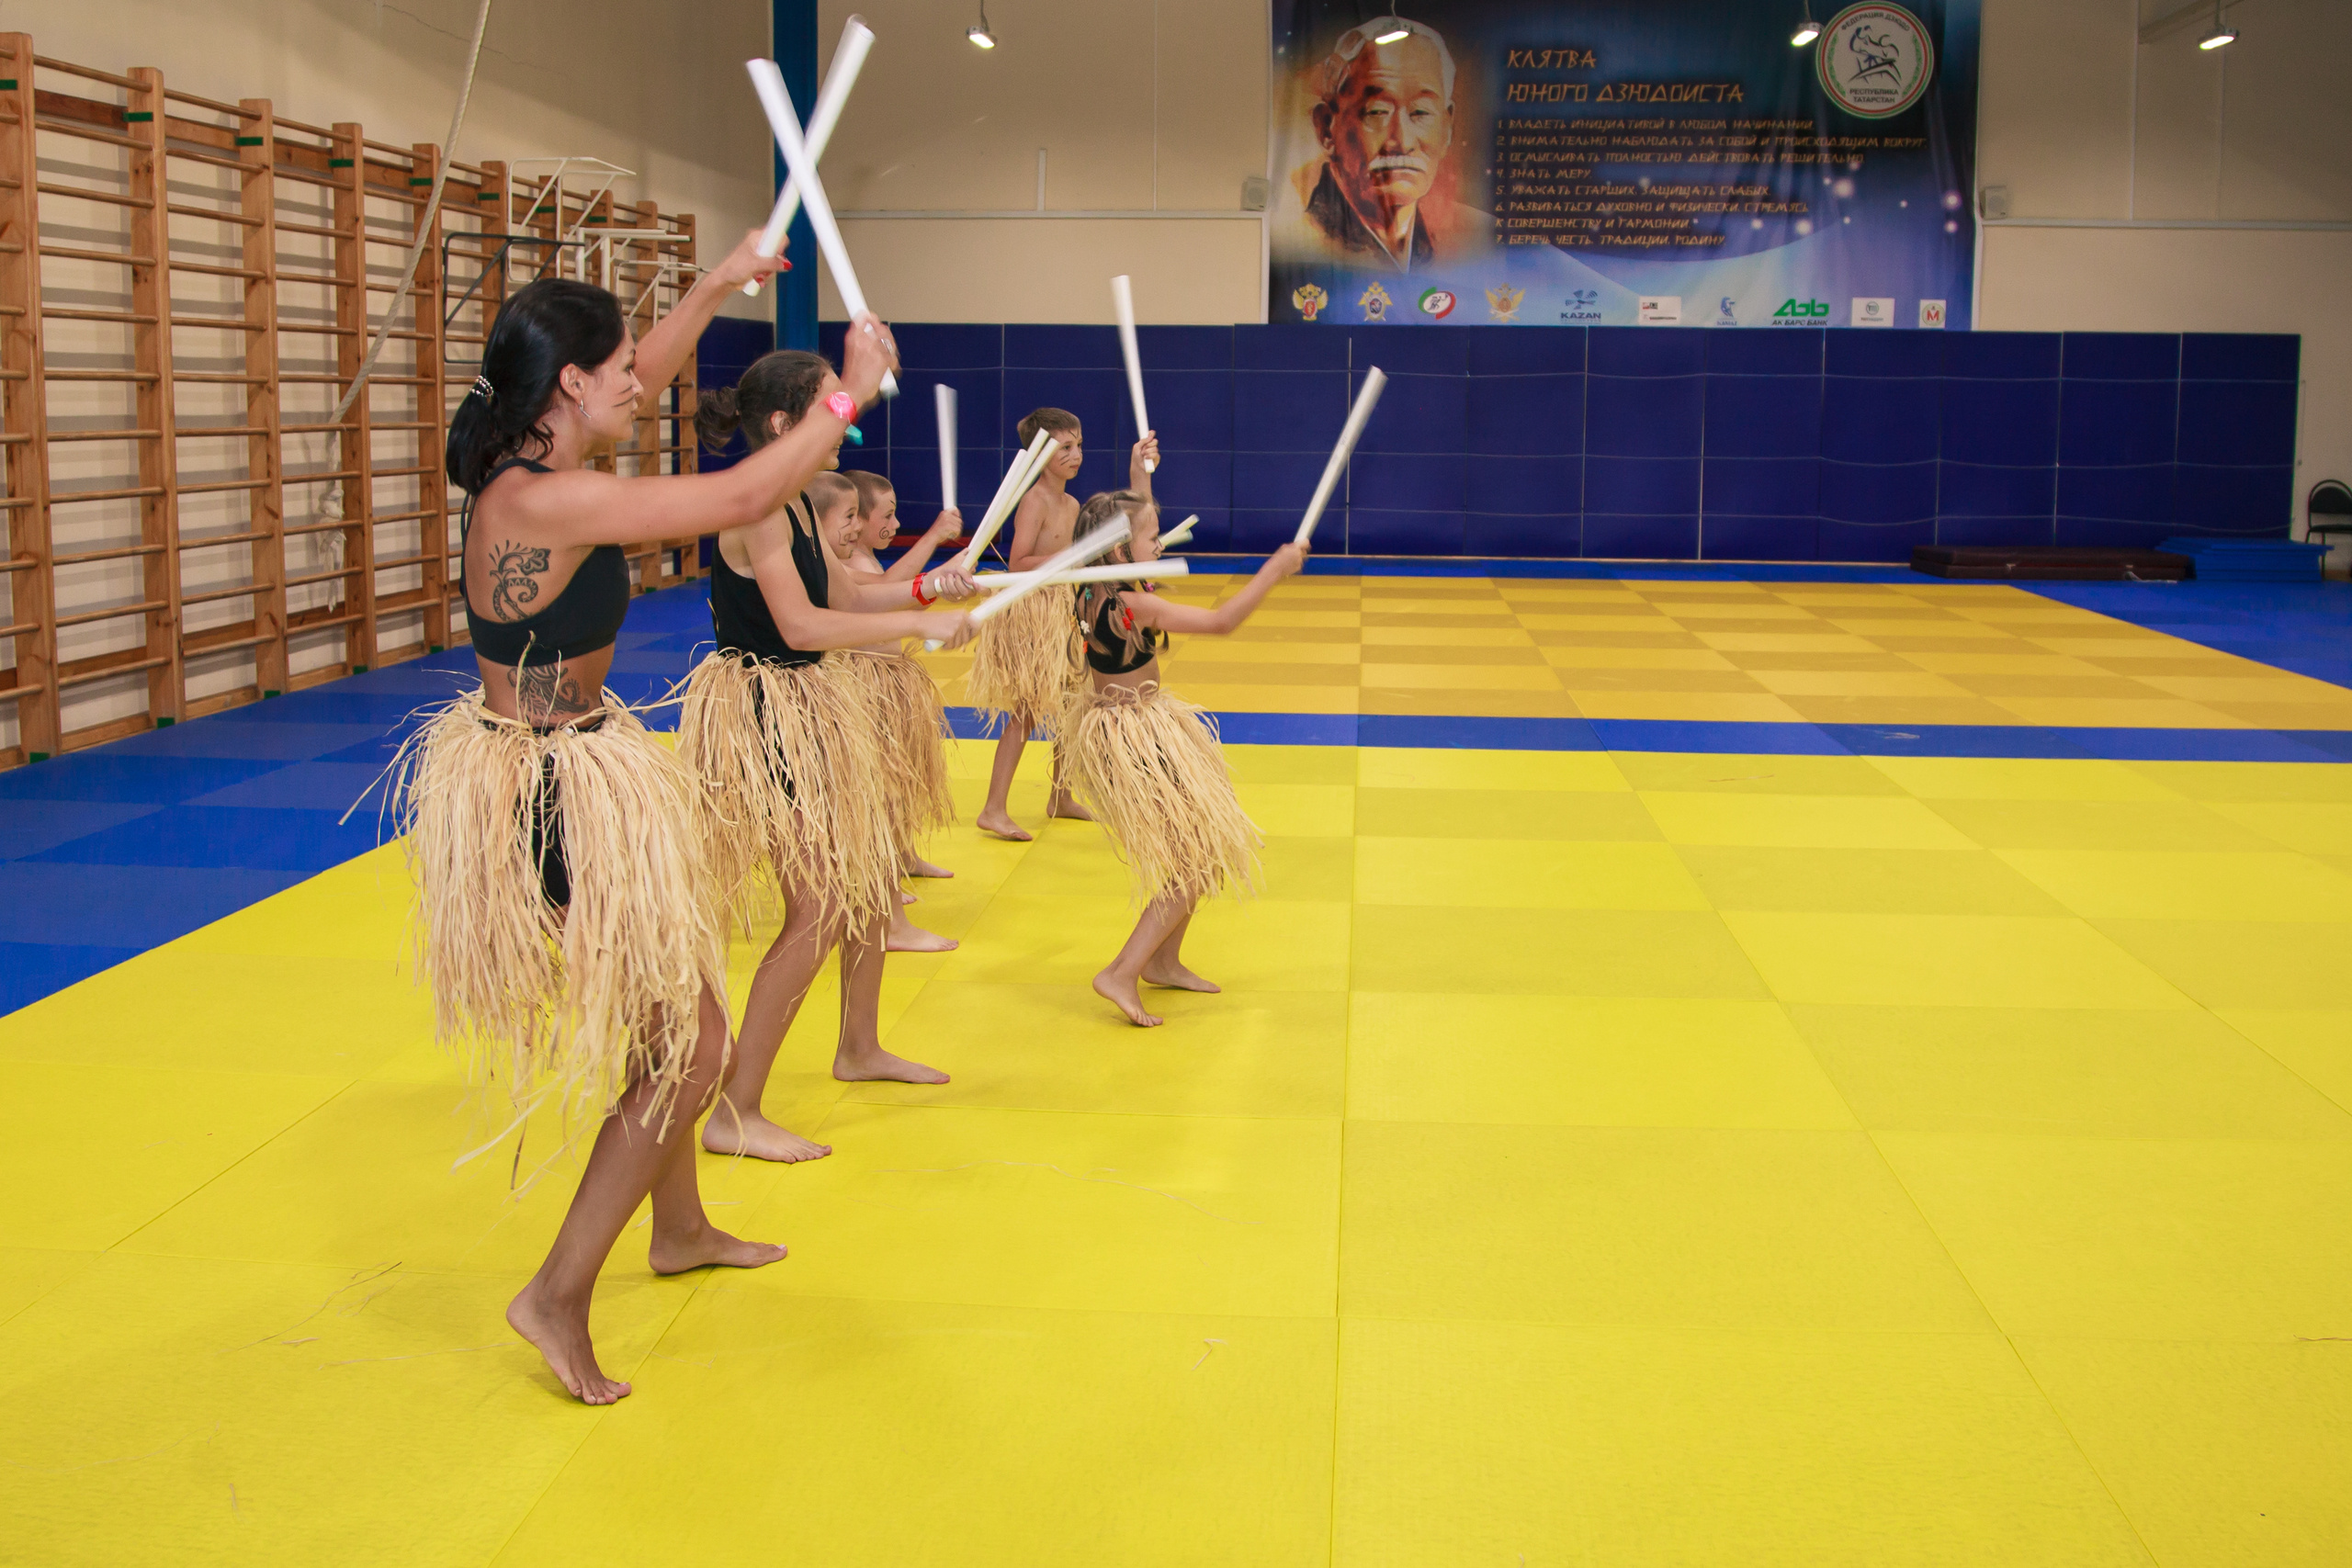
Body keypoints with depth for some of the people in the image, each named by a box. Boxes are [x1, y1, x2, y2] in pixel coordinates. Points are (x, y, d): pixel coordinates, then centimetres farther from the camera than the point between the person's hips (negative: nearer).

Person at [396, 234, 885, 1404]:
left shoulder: (523, 472, 3)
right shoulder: (547, 501, -26)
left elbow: (637, 384, 23)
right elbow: (744, 497, -26)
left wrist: (716, 285, 25)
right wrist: (852, 393, -13)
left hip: (554, 772, 10)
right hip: (560, 792, -10)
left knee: (668, 1017, 26)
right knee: (690, 1042, 1)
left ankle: (680, 1228, 46)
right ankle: (559, 1297, 9)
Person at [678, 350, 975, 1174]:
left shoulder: (795, 504, 10)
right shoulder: (755, 507, -20)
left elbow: (845, 598, 18)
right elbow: (801, 625, -27)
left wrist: (924, 588, 2)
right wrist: (920, 623, -22)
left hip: (807, 711, 10)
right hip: (763, 711, -10)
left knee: (872, 878, 21)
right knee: (821, 909, -11)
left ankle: (860, 1048, 41)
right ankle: (735, 1114, -5)